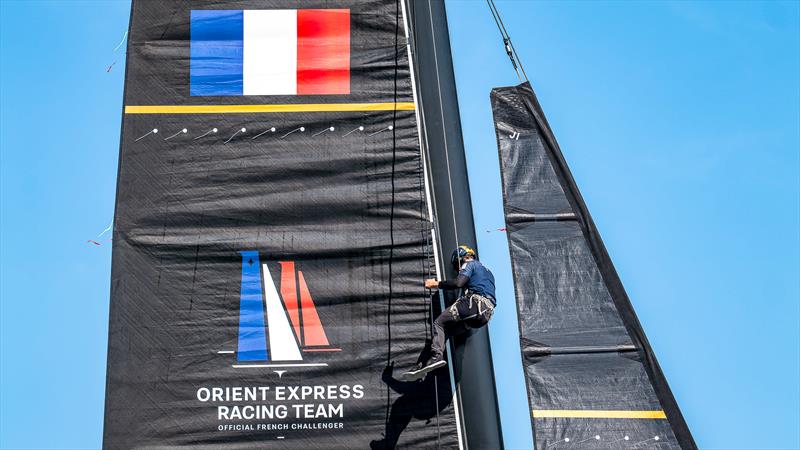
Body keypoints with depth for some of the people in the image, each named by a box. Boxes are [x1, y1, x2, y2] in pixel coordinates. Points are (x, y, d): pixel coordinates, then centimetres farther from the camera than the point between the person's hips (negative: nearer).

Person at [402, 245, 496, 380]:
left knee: (439, 322, -9)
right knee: (446, 329, 6)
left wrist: (437, 284, 1)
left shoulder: (469, 264, 9)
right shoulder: (486, 270, 36)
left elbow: (458, 283, -10)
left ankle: (436, 355, -32)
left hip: (475, 301, -8)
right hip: (487, 314, 8)